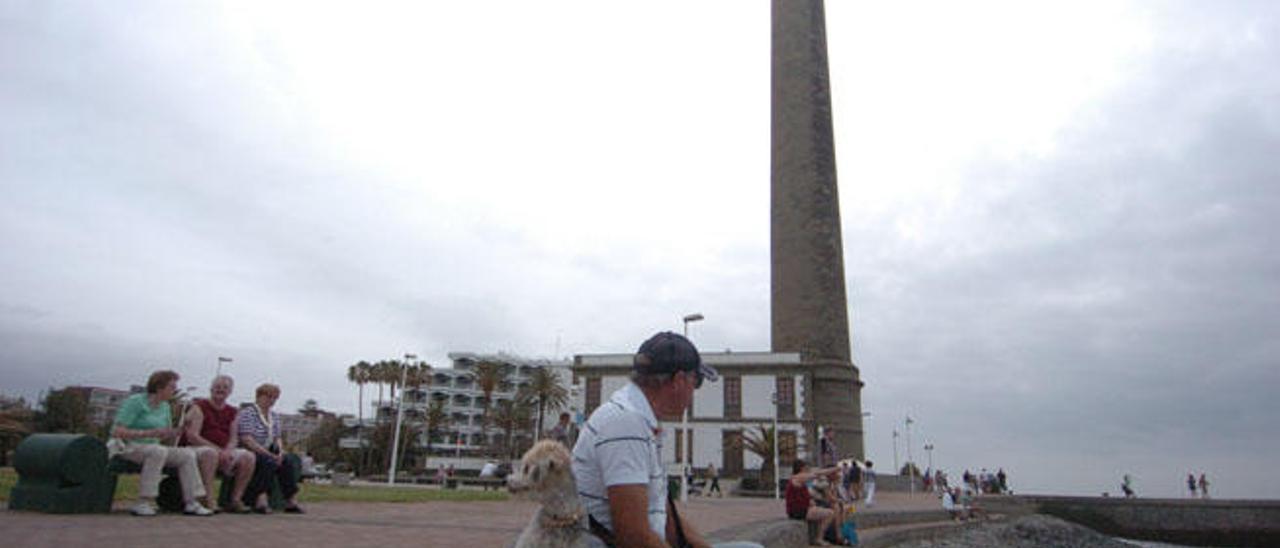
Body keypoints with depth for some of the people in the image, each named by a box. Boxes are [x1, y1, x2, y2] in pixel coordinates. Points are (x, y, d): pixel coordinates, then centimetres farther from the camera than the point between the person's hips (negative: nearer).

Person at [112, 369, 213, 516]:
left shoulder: (165, 407, 12)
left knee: (188, 454, -15)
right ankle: (143, 503, -33)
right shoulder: (135, 402, -10)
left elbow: (167, 438, 15)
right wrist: (150, 433, -27)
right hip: (128, 448, -7)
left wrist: (178, 431, -9)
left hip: (155, 447, 7)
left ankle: (190, 504, -16)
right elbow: (116, 432, -19)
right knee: (158, 450, -37)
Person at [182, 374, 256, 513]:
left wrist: (227, 451, -15)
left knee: (248, 457, -19)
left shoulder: (231, 412, 15)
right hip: (196, 449, -5)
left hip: (224, 451, 5)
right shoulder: (200, 407, -3)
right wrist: (218, 450, -21)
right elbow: (192, 436, -13)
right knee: (210, 453, -39)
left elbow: (234, 439, 10)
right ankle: (208, 501, -36)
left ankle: (235, 500, -15)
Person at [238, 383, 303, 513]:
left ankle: (292, 501, -23)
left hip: (268, 453, 7)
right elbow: (247, 440, -18)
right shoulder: (247, 413, -8)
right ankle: (260, 500, -38)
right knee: (268, 462, -34)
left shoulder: (274, 416, 16)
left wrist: (280, 452, -10)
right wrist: (270, 455, -22)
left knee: (287, 462, -20)